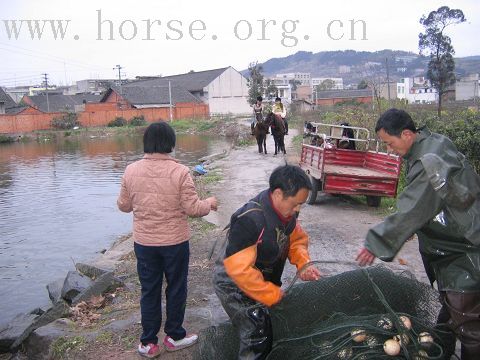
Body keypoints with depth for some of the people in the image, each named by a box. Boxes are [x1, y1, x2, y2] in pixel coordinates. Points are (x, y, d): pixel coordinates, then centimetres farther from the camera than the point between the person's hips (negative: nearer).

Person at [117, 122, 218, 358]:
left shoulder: (131, 171, -8)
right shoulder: (179, 172, -17)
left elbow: (124, 206, 4)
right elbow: (193, 209, -14)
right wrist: (210, 203, 6)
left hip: (143, 243, 3)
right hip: (175, 242, -2)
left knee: (149, 291, 16)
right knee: (176, 289, 17)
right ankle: (174, 336, 32)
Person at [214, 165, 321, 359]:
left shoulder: (286, 210, -10)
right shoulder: (249, 220, -35)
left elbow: (296, 238, 6)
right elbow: (239, 270, -34)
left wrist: (303, 263, -13)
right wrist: (274, 295, -26)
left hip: (266, 281, 8)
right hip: (236, 286, -7)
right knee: (257, 340, -5)